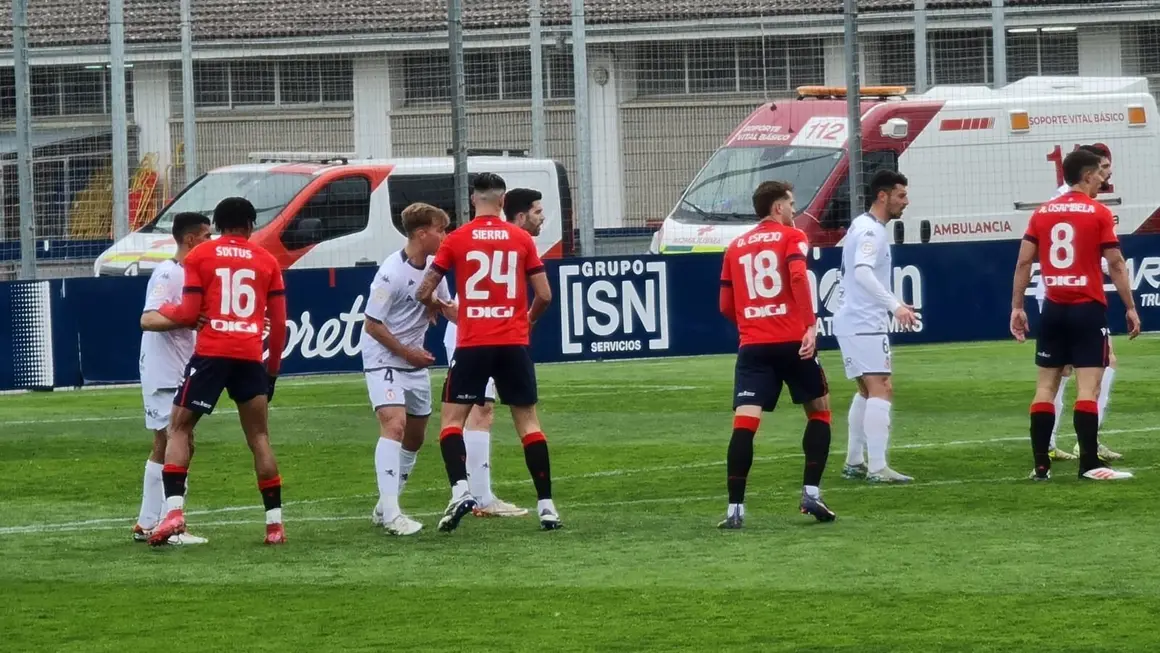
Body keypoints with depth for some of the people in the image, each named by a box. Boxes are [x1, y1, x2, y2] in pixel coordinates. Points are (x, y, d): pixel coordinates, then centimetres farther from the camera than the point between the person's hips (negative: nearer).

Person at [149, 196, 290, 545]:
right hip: (251, 357, 2)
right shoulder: (266, 261, 11)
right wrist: (273, 367, 19)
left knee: (179, 428, 7)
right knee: (259, 438, 11)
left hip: (211, 353, -2)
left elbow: (189, 314, -1)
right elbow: (279, 322, 10)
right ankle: (274, 523, 7)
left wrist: (164, 309, 20)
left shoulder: (199, 256, 4)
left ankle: (174, 509, -12)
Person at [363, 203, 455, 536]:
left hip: (416, 362, 9)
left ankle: (386, 507, 28)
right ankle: (390, 515, -30)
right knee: (394, 424, -24)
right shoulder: (392, 272, -22)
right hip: (383, 359, -9)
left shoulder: (433, 267, 2)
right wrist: (407, 352, -15)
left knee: (414, 436, 13)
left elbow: (445, 306, 19)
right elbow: (372, 324, -18)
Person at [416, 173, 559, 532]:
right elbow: (544, 295, 4)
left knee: (452, 418, 8)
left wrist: (437, 305, 24)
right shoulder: (521, 239, 3)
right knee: (528, 421, 8)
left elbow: (424, 292, 1)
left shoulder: (456, 240, 0)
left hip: (472, 344, -2)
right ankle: (546, 505, 3)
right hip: (514, 343, 2)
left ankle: (460, 489, -14)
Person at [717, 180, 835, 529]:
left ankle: (735, 508, -15)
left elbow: (726, 306, 17)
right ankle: (811, 493, 9)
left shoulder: (735, 247, 17)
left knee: (744, 422, -6)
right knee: (819, 411, 17)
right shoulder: (792, 237, 3)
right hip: (793, 342, -3)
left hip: (752, 345, 3)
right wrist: (811, 326, -19)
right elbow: (798, 278, -16)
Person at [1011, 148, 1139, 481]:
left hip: (1054, 309, 5)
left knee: (1046, 385, 8)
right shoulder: (1099, 213, -5)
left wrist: (1017, 307, 9)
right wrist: (1130, 307, 0)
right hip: (1088, 309, -5)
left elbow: (1023, 262, 4)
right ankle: (1089, 464, -10)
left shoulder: (1042, 213, 7)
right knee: (1088, 387, -6)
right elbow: (1116, 265, -7)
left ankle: (1041, 465, 7)